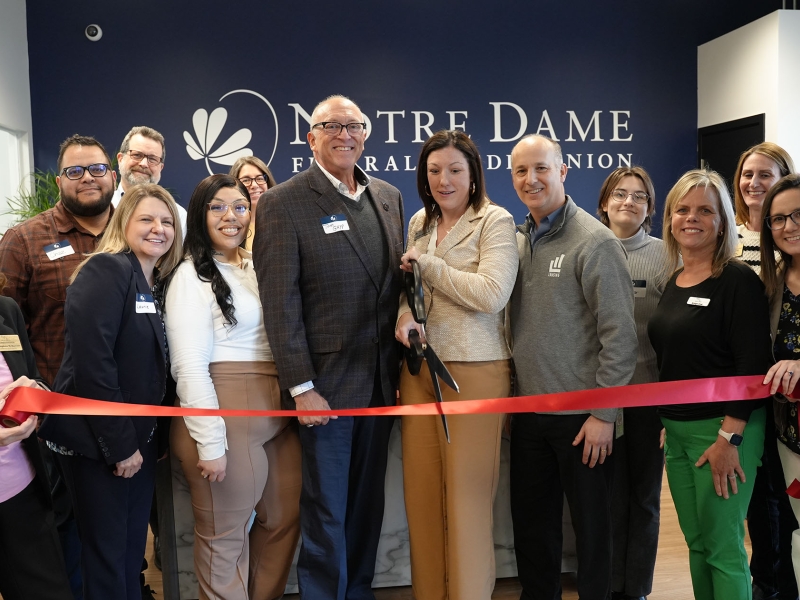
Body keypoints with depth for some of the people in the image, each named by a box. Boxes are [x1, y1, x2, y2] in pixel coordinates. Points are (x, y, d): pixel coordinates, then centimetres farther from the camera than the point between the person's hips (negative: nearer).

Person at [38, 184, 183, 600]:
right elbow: (90, 361, -22)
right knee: (106, 554, 4)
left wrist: (144, 438, 6)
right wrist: (119, 444, -19)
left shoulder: (157, 285, 11)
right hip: (96, 441, -7)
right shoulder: (106, 269, -14)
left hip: (138, 439, 8)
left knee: (133, 550, 14)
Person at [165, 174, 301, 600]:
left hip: (279, 413, 7)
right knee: (224, 533, 5)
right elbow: (189, 366, -13)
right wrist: (210, 441, -18)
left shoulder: (257, 267, 14)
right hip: (227, 416, -7)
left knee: (285, 518, 14)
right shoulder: (192, 276, -7)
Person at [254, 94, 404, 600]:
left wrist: (402, 365, 9)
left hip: (381, 383, 6)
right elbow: (281, 304, -12)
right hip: (326, 385, -5)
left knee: (368, 505, 17)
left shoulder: (389, 198, 10)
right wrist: (301, 387, -16)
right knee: (326, 511, 6)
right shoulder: (283, 203, -7)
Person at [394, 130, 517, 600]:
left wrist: (426, 263, -11)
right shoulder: (420, 222, 13)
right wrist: (405, 313, -2)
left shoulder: (496, 221, -6)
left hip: (474, 372, -5)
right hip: (420, 367, 6)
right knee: (422, 491, 8)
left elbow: (492, 294, -18)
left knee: (467, 496, -1)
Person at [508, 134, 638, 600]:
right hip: (528, 412, 6)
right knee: (531, 522, 16)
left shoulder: (595, 241, -11)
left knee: (591, 524, 9)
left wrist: (604, 413, -15)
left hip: (581, 417, -6)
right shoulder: (518, 241, 8)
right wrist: (512, 396, 10)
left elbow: (620, 333, -14)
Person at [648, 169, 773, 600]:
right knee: (696, 544, 13)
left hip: (722, 429, -7)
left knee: (723, 547, 0)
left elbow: (753, 366, -16)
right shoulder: (672, 282, 10)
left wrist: (729, 436, -19)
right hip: (676, 430, 7)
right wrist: (663, 423, 14)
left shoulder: (738, 281, -11)